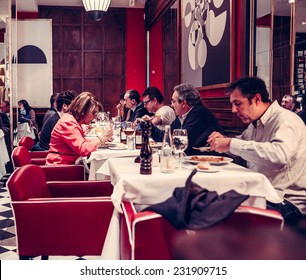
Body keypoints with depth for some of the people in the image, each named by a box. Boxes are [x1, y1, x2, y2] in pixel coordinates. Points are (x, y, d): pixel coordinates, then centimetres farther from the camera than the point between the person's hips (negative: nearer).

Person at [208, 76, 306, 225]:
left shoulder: (285, 120, -16)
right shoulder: (255, 124, 13)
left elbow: (280, 155, -36)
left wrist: (231, 144, -29)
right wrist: (224, 140, 7)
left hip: (286, 201, -8)